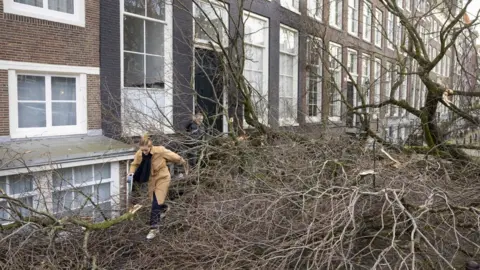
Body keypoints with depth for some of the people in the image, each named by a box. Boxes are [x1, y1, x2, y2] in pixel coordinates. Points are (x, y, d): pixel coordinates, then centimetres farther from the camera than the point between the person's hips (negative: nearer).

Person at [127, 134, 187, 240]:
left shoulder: (160, 151, -28)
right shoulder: (139, 154, -17)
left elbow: (174, 157, -13)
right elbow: (135, 164, 3)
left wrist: (183, 163, 1)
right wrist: (132, 172, -18)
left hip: (162, 178, -5)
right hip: (151, 179, 5)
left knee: (156, 203, -11)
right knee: (155, 201, 19)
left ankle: (154, 228, -1)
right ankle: (164, 208, 54)